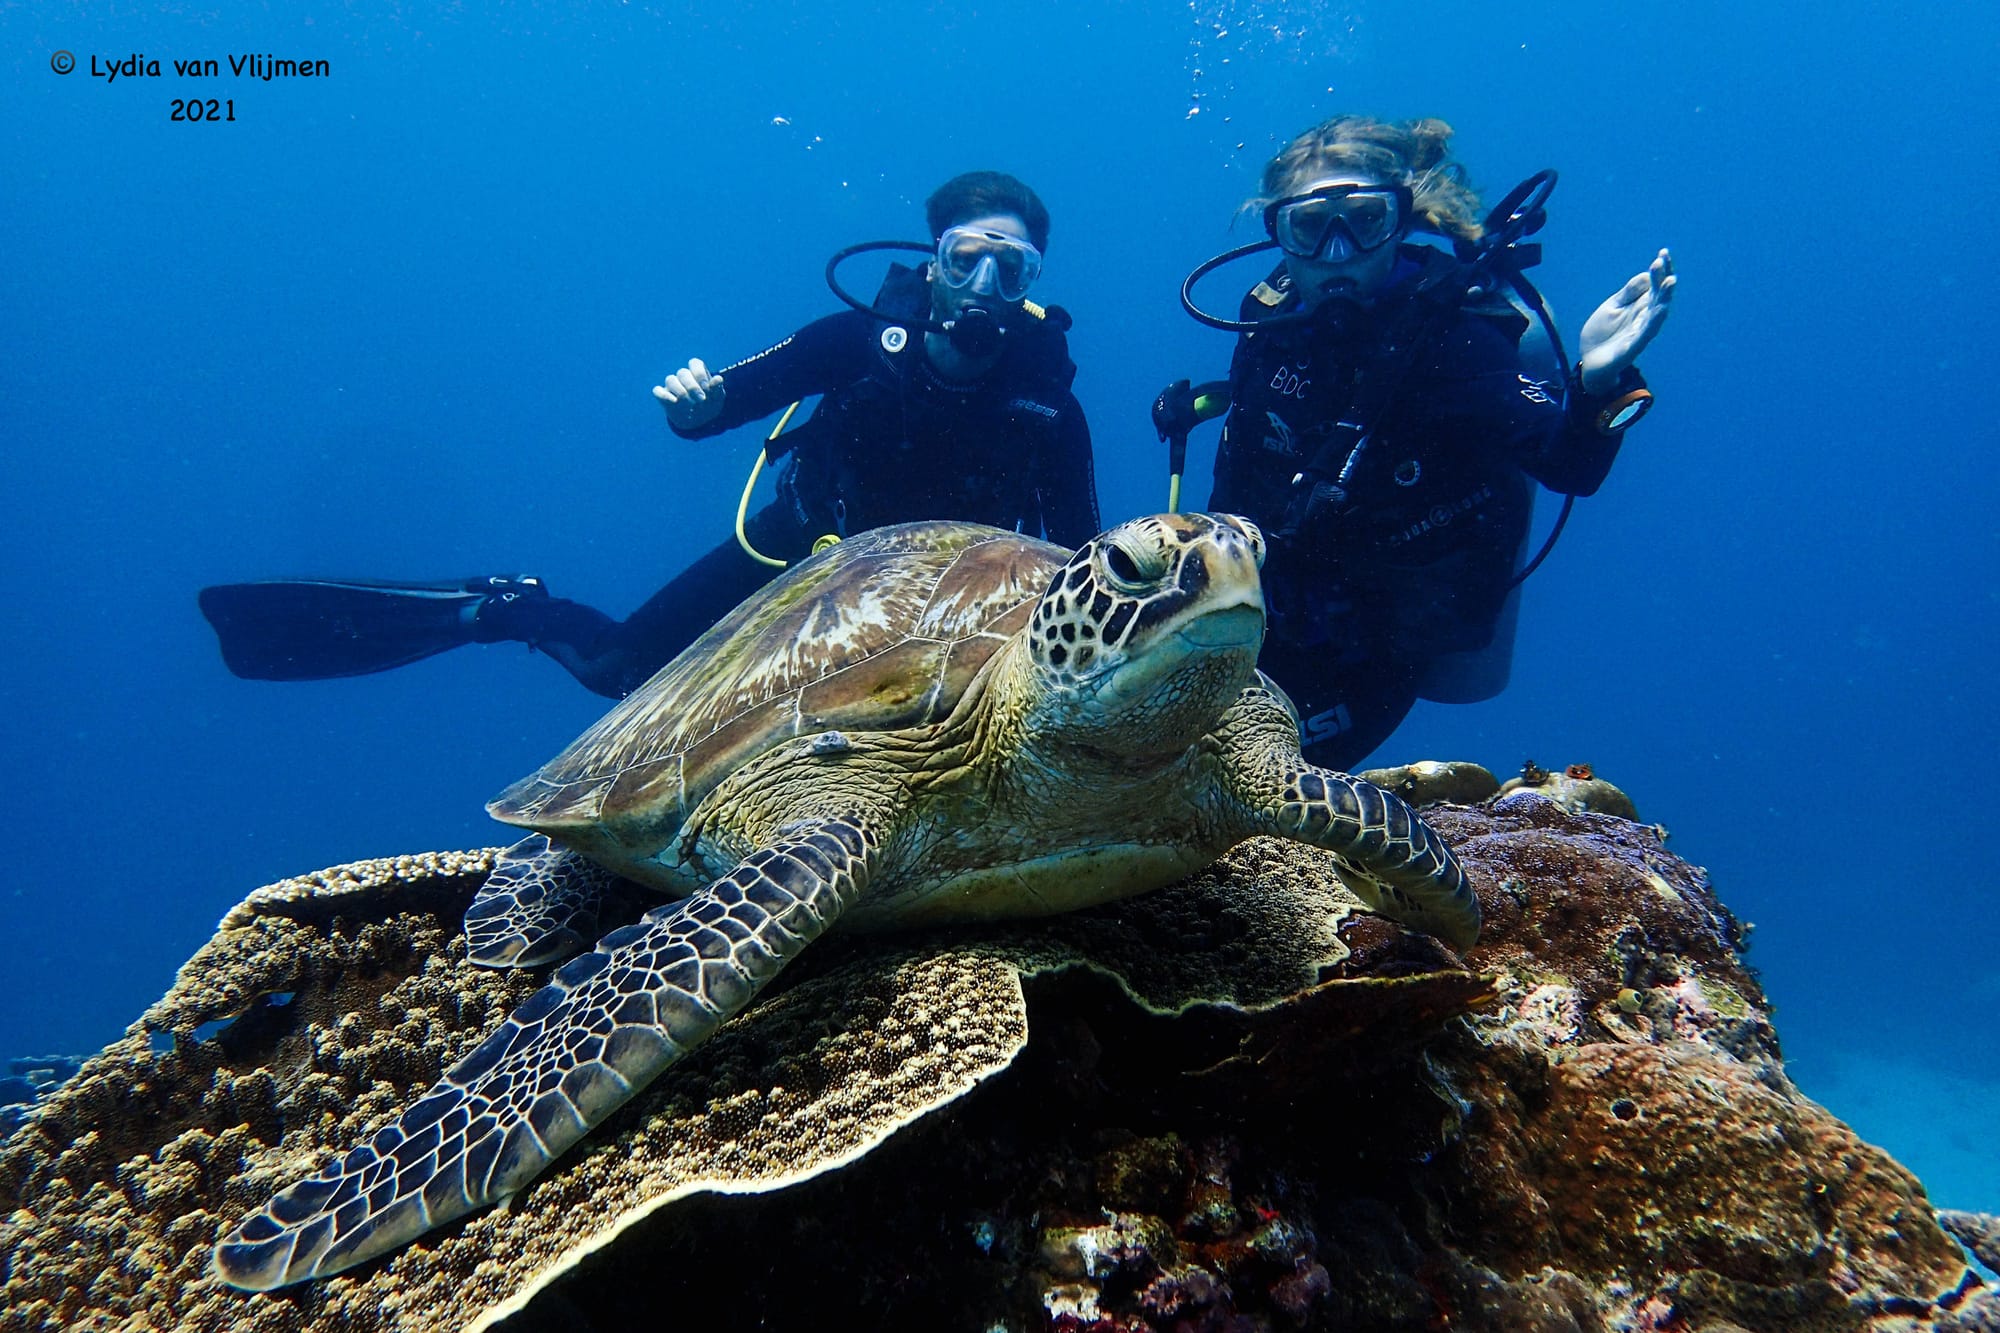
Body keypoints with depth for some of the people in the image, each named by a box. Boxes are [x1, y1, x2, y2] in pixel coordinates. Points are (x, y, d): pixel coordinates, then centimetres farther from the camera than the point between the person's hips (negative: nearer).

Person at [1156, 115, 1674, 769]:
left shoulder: (1449, 333, -22)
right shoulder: (1274, 315, -5)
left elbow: (1568, 464, -33)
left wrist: (1595, 383, -51)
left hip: (1370, 646, -5)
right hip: (1264, 599, 6)